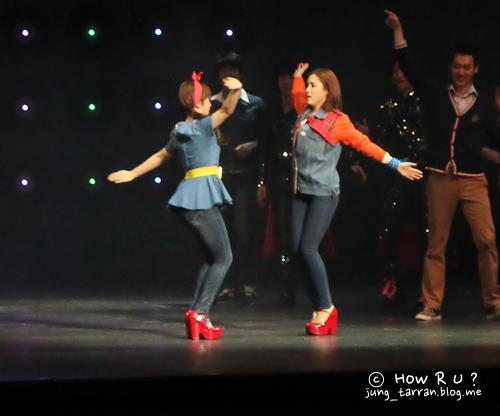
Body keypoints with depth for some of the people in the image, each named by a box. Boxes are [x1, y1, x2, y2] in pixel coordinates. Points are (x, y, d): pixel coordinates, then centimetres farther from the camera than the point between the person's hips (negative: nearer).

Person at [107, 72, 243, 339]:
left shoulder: (179, 132, 16)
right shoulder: (202, 126, -9)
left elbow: (160, 156, 28)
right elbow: (227, 110, -24)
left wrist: (132, 174, 40)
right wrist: (236, 91, -43)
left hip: (189, 196, 9)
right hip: (203, 196, -9)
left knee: (213, 257, 15)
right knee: (223, 258, -5)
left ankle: (198, 316, 9)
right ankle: (199, 312, -15)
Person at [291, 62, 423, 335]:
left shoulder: (337, 121, -4)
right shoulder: (305, 114, 14)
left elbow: (365, 144, -1)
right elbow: (296, 96, 39)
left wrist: (395, 164, -2)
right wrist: (297, 77, 38)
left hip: (324, 193, -7)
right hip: (301, 191, 7)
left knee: (308, 249, -14)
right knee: (298, 249, -1)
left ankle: (325, 307, -1)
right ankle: (319, 308, 6)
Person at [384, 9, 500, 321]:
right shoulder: (436, 97, 9)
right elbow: (408, 68, 6)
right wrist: (398, 31, 2)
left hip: (474, 180, -1)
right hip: (440, 179, 1)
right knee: (436, 244, 3)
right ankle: (432, 306, 7)